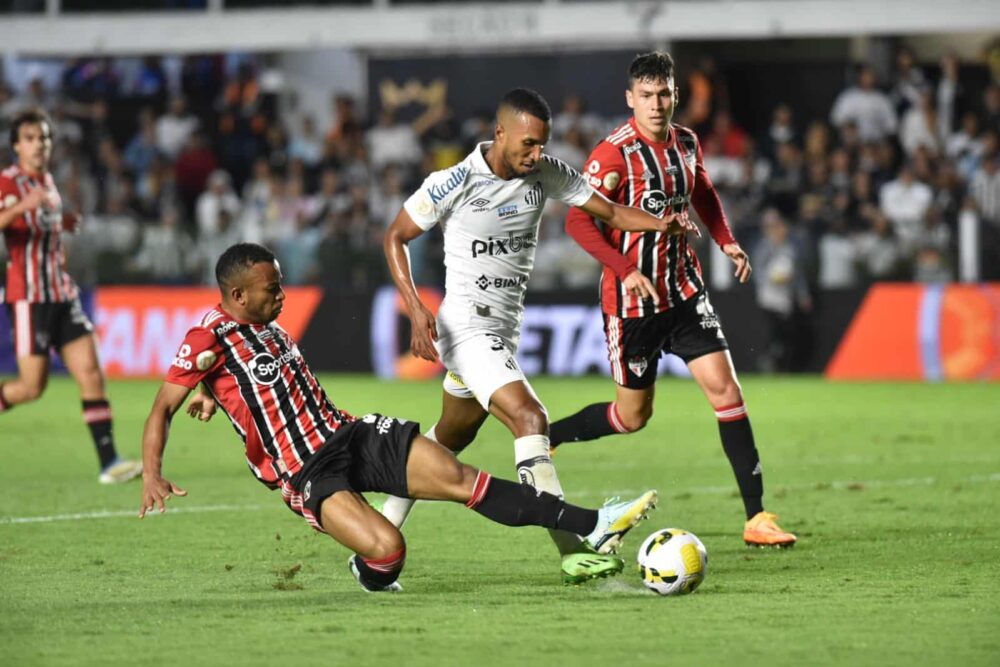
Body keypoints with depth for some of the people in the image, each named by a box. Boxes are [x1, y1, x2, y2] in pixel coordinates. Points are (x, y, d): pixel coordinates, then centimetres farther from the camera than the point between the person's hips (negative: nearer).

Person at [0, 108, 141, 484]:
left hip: (62, 294, 7)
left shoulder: (47, 182, 15)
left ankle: (108, 461, -8)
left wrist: (62, 226, 16)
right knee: (32, 386, -6)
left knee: (91, 374, -5)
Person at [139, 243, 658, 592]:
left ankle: (592, 524, -7)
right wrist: (151, 477, -26)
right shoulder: (210, 337, -12)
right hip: (306, 473, -7)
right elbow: (163, 406, -15)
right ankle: (369, 574, 9)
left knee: (463, 479, -6)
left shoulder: (268, 327, 13)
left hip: (350, 435, 7)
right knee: (387, 548, -29)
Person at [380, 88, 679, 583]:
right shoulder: (453, 184, -15)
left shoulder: (547, 174, 0)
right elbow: (395, 237, -5)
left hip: (504, 329, 8)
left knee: (449, 438, 20)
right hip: (466, 328, -8)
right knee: (530, 418, -23)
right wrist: (416, 309, -16)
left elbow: (610, 211, 5)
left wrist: (660, 224, -15)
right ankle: (573, 552, -28)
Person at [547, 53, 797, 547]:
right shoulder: (615, 153, -16)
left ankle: (756, 516, -7)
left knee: (725, 387, -7)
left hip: (685, 291, 5)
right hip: (633, 299, -5)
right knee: (633, 416, 4)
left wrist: (727, 242, 8)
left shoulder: (686, 143, 5)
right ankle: (543, 438, 31)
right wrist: (625, 269, -31)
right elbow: (579, 221, -20)